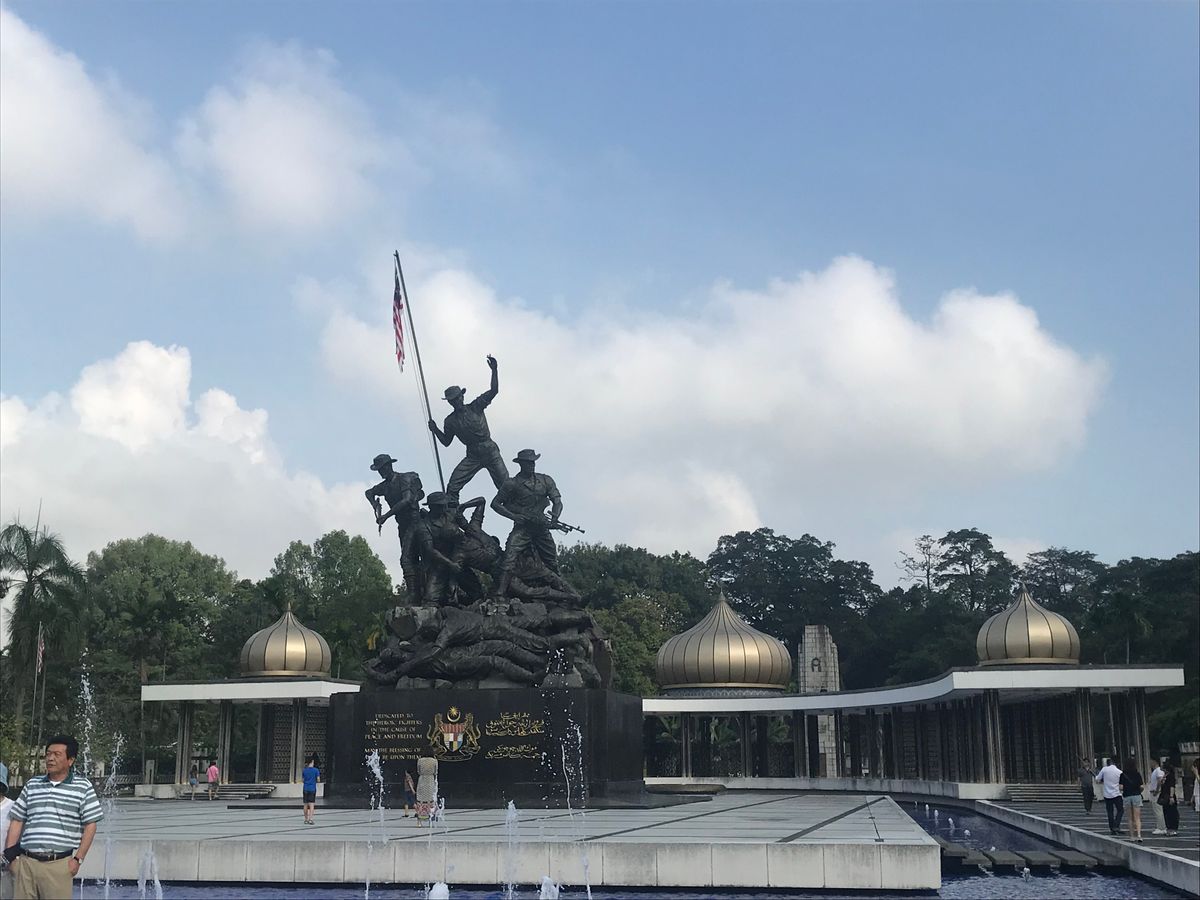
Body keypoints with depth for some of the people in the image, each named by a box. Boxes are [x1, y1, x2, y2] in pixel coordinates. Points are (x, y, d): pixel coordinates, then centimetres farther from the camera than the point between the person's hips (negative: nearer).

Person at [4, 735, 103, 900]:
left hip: (59, 864, -3)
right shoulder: (32, 784, 13)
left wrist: (78, 859, -5)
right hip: (26, 862, 3)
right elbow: (17, 821, 15)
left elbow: (90, 825, 1)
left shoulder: (82, 787, 3)